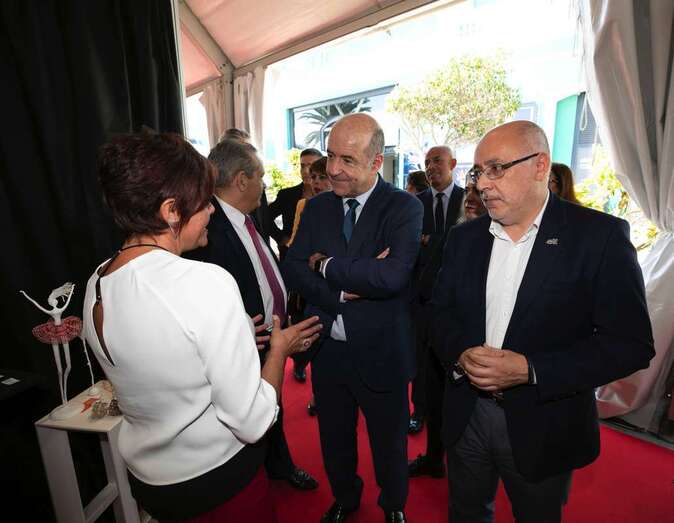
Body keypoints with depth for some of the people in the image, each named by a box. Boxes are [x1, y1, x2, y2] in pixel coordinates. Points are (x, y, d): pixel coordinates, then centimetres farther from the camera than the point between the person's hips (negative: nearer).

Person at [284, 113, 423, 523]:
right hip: (328, 348, 4)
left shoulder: (404, 207, -14)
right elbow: (294, 268, -7)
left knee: (390, 443, 21)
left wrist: (326, 265, -17)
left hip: (380, 354, -3)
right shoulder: (317, 207, 1)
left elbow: (390, 276, -28)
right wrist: (343, 292, -22)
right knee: (335, 440, 25)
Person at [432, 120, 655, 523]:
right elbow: (442, 311, 4)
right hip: (467, 415, 4)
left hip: (543, 426, -3)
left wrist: (530, 370, -25)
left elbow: (631, 342, -15)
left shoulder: (600, 236, -13)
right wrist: (461, 353, -16)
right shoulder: (465, 237, 0)